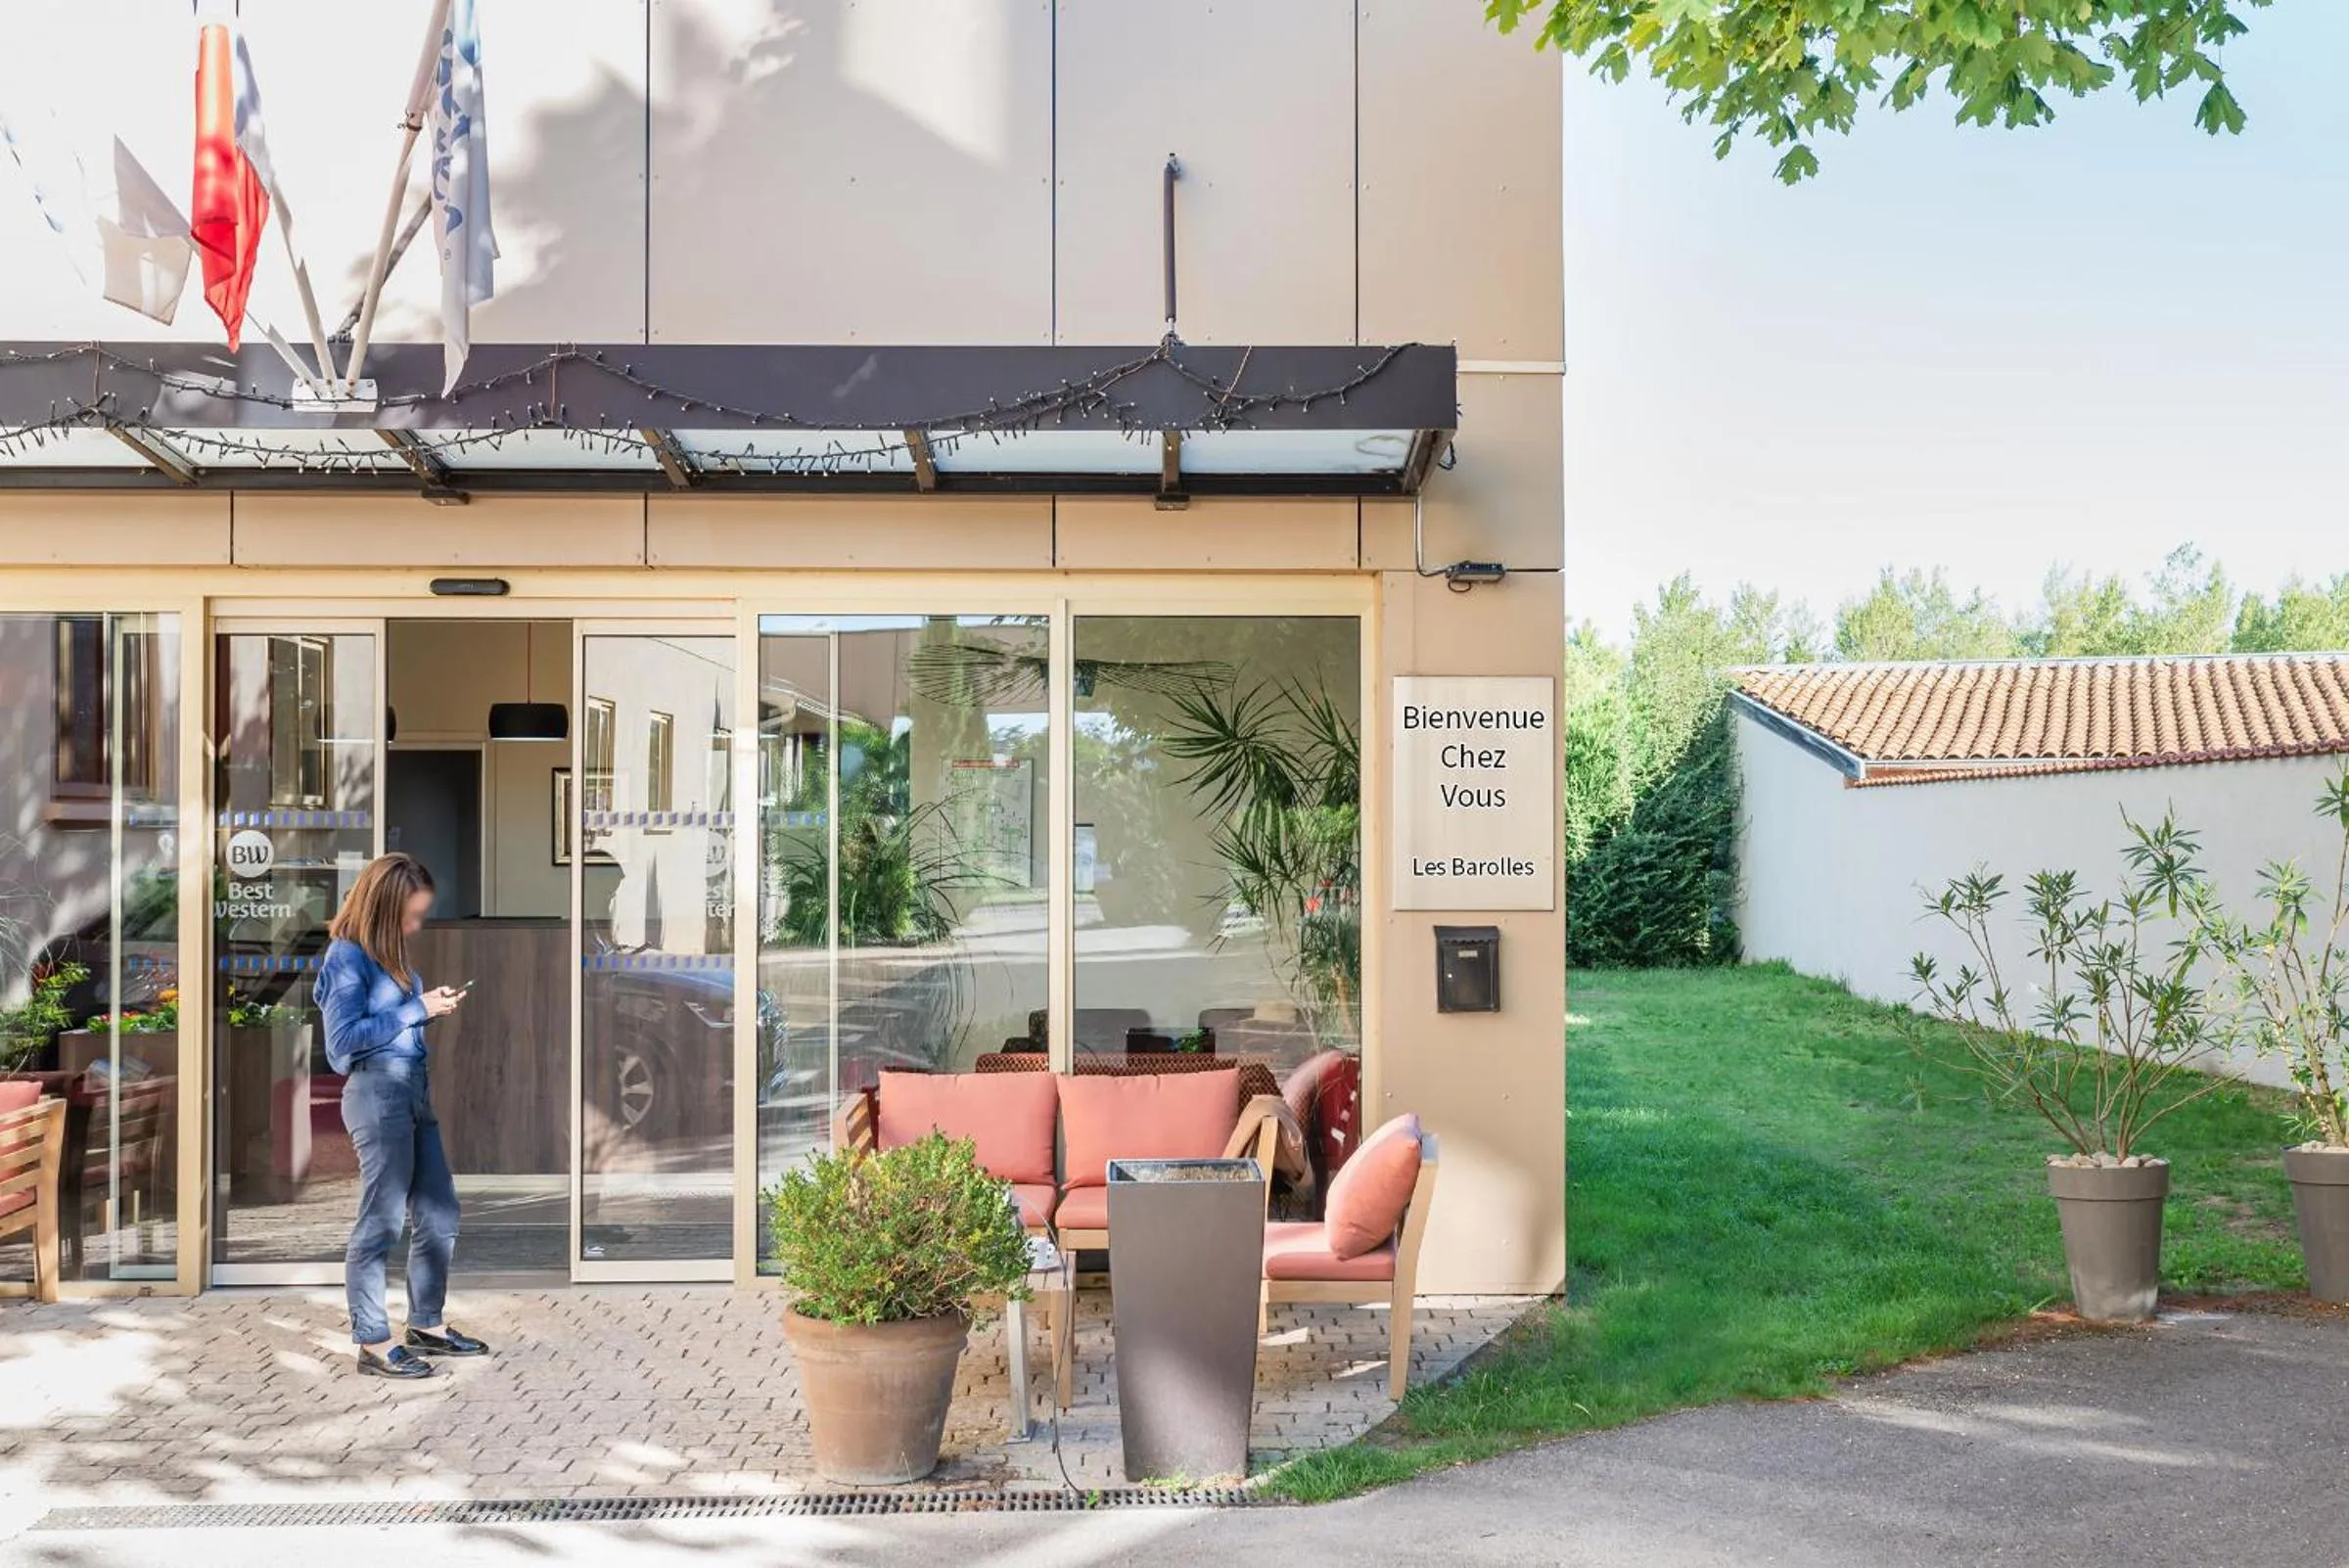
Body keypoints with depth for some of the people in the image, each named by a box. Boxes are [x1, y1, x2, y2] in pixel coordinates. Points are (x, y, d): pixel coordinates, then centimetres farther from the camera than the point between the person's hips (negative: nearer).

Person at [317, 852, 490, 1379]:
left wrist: (433, 1004, 7)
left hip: (414, 1089, 9)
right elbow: (345, 1038, -17)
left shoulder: (387, 953, 15)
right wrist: (417, 1010, -14)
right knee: (381, 1222, -2)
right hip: (377, 1092, -9)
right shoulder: (347, 956, -10)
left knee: (438, 1216, 14)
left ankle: (427, 1324, 27)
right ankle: (373, 1343, 6)